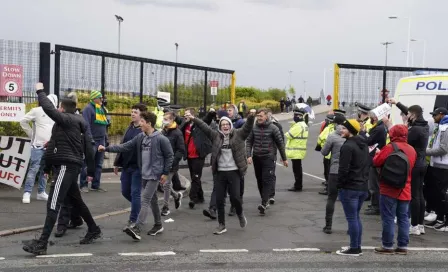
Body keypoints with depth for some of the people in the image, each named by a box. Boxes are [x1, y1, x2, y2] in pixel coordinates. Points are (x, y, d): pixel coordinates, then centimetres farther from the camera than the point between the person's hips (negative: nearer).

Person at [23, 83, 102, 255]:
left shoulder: (66, 119, -9)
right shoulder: (79, 124, 16)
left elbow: (49, 108, -23)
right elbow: (88, 148, 15)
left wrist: (40, 91, -6)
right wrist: (91, 171, 18)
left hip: (65, 166, -10)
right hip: (72, 166, 10)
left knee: (53, 204, -13)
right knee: (76, 201, 23)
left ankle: (41, 244, -16)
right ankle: (94, 230, 36)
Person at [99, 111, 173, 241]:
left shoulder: (161, 139, -13)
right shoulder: (140, 137, 5)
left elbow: (169, 156, -6)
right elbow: (125, 147, 3)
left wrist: (166, 173, -7)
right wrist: (107, 148, -3)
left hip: (155, 175, -7)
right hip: (144, 175, 7)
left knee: (145, 200, -13)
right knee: (152, 200, 16)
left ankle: (137, 229, -19)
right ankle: (158, 225, 30)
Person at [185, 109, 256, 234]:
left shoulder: (238, 135, 3)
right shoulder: (216, 136, 7)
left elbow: (248, 127, -9)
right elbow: (204, 127, 1)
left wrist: (251, 116, -27)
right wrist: (193, 119, -11)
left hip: (234, 171, -2)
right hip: (220, 172, 2)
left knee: (234, 196, -7)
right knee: (219, 199, 4)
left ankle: (240, 214, 26)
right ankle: (222, 225, 15)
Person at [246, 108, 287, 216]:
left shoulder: (273, 128, -5)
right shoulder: (254, 128, 4)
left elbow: (280, 143, 0)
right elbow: (249, 142, 5)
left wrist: (284, 158, 4)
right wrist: (249, 155, -9)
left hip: (269, 158, -4)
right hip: (256, 158, 4)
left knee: (267, 180, -12)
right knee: (259, 180, 11)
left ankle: (264, 203, -18)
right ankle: (265, 200, 26)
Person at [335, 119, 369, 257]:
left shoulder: (347, 146, -17)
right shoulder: (364, 145, 12)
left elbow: (343, 169, -20)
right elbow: (367, 164, 18)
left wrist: (340, 184, -9)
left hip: (349, 188, -9)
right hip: (363, 187, 9)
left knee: (351, 218, -2)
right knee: (356, 217, 17)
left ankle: (354, 248, 3)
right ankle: (357, 246, 21)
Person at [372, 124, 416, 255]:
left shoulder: (389, 148, -12)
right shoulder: (412, 150, 7)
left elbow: (376, 162, -12)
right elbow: (411, 167, 15)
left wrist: (378, 153, 6)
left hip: (389, 190, -5)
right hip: (405, 190, 6)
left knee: (388, 218, 0)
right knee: (403, 218, 10)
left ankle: (388, 246, 4)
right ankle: (403, 246, 13)